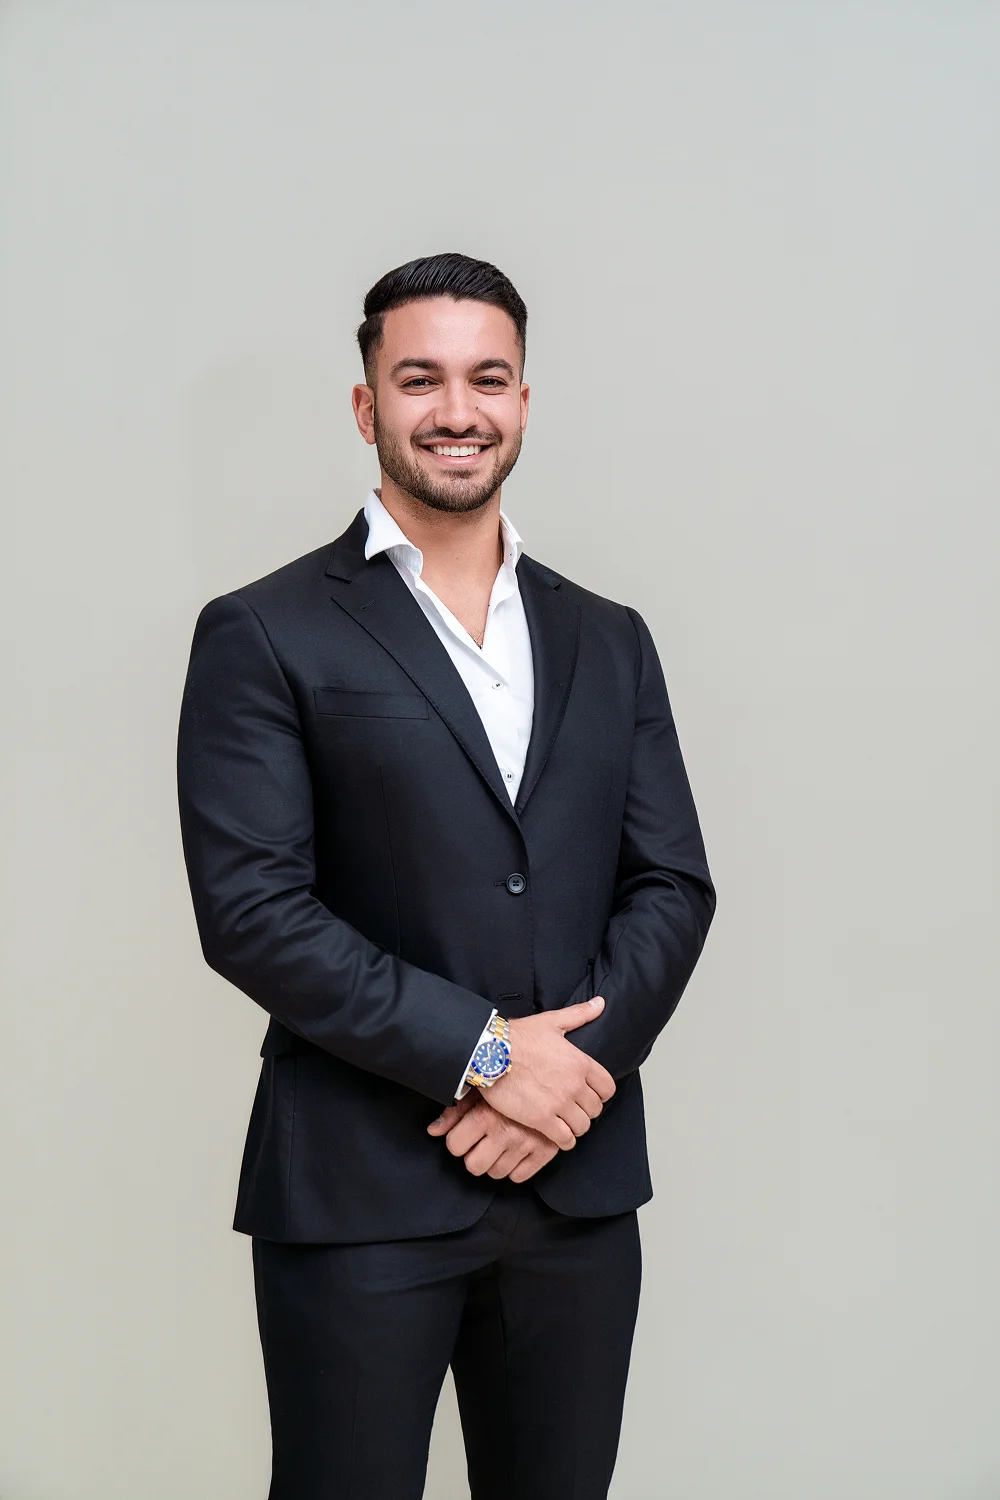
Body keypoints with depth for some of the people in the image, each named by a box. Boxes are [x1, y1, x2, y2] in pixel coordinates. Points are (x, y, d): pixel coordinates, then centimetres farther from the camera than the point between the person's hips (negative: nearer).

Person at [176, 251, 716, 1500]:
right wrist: (483, 1050, -15)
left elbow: (675, 885, 7)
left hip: (580, 1184, 4)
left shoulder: (608, 641, 12)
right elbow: (250, 908, -11)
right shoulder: (266, 635, -2)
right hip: (357, 1194, -4)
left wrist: (576, 1064, -9)